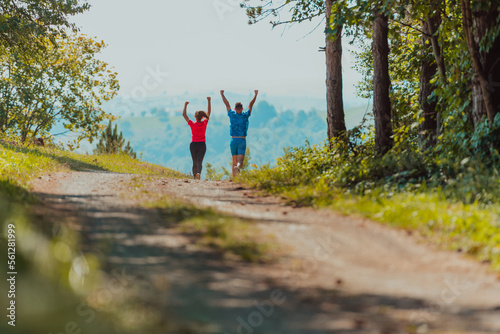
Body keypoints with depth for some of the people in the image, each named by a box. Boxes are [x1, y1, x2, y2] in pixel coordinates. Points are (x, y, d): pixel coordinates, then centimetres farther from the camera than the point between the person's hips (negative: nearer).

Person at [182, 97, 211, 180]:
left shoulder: (192, 124, -9)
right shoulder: (204, 123, -7)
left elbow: (184, 114, -2)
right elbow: (209, 112, 3)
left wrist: (185, 105, 7)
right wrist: (209, 101, 7)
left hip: (193, 144, 0)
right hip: (202, 145, 0)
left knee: (194, 162, 12)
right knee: (199, 161, -7)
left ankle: (195, 176, 14)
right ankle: (198, 173, -32)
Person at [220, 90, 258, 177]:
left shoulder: (232, 115, 2)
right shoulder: (245, 115, 1)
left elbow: (227, 104, 14)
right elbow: (251, 104, 12)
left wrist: (222, 94, 26)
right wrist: (255, 94, 23)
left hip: (233, 140, 2)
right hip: (242, 140, -2)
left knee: (234, 160, 10)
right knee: (241, 159, -11)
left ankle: (234, 177, 7)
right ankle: (238, 167, -44)